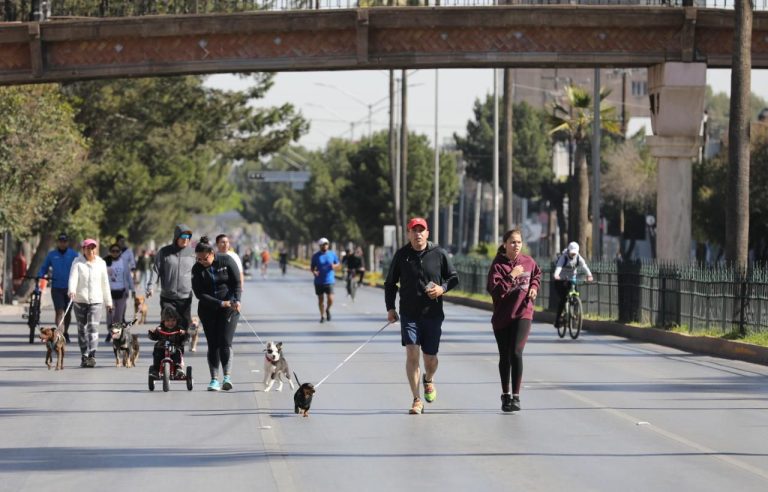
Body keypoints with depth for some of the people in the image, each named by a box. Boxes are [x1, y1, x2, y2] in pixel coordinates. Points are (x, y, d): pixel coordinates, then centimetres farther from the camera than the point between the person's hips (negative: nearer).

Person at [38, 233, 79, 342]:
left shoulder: (73, 254, 2)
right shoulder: (52, 254, 5)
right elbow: (44, 268, 12)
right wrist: (40, 276, -8)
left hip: (69, 287, 1)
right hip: (56, 287, -1)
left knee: (68, 312, 13)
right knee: (59, 311, -13)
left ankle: (65, 333, 30)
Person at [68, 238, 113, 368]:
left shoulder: (101, 263, 7)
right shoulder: (77, 263, 0)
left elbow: (105, 283, 13)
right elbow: (73, 277, -15)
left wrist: (108, 301, 17)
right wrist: (71, 290, -34)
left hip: (96, 300, 0)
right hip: (80, 300, 0)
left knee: (93, 327, -15)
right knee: (82, 329, 6)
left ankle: (92, 356, -22)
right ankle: (84, 357, 15)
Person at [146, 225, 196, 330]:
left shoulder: (191, 253, 7)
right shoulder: (164, 252, 1)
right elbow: (156, 269, 1)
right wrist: (150, 285, -11)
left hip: (185, 298, 2)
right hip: (167, 298, -2)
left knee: (185, 325, 4)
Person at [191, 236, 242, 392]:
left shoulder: (226, 261, -8)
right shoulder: (197, 269, -6)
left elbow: (236, 283, -4)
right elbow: (200, 294, -10)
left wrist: (236, 300, -21)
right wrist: (220, 303, -20)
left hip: (229, 306, -2)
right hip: (208, 309, 2)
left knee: (225, 342, -14)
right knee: (213, 344, 1)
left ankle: (227, 376, -21)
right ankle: (214, 380, 4)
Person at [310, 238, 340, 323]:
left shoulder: (332, 254, 3)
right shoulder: (316, 255, 1)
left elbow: (339, 265, 9)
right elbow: (312, 267, 5)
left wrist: (334, 266, -14)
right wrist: (314, 271, -17)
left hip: (329, 281, 0)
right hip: (319, 282, 0)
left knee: (330, 299, -9)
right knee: (320, 299, 6)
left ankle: (327, 309, 22)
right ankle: (322, 316, 22)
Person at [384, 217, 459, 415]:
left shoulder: (439, 254, -1)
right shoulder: (401, 255, 1)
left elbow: (454, 278, 10)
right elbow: (390, 283, 11)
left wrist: (443, 288, -11)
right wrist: (390, 308, 3)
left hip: (433, 315, 0)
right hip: (409, 314, 0)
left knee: (430, 357, 6)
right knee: (412, 354, -12)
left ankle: (429, 380, 43)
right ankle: (417, 400, -7)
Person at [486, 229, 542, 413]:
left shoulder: (528, 262, 0)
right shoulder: (498, 265, -10)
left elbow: (537, 274, 24)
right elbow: (495, 290, -21)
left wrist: (534, 287, 6)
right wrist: (511, 276, -25)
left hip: (522, 314, 0)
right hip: (502, 317, 0)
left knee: (516, 353, -17)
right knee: (505, 357, 11)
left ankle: (516, 397, -12)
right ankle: (506, 395, 28)